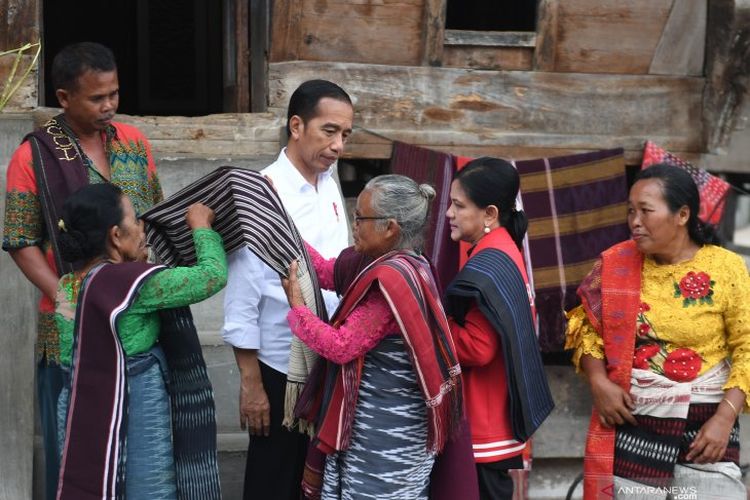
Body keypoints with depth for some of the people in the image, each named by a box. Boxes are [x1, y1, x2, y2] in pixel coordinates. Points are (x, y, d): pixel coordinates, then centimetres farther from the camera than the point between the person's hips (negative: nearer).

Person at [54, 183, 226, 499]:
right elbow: (213, 275, -17)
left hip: (81, 412, 7)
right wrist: (201, 226, 2)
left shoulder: (68, 287, 4)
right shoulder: (134, 281, -18)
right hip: (136, 412, -7)